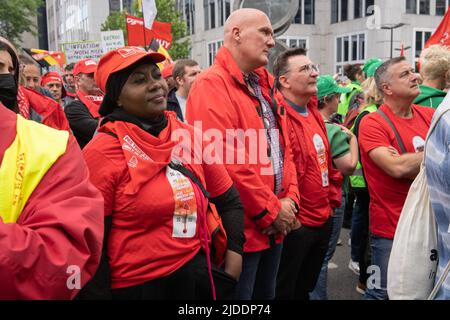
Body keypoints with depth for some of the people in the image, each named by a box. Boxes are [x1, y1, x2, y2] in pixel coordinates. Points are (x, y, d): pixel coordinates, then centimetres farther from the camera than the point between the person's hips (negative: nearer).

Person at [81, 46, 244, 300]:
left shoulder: (191, 136, 0)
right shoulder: (102, 153, -14)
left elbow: (230, 201, 8)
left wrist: (233, 256, -1)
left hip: (197, 275, 5)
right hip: (135, 286, -4)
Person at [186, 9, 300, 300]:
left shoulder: (265, 85, 13)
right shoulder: (212, 85, -15)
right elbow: (226, 161, -23)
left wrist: (289, 200, 1)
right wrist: (271, 211, -15)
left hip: (274, 227, 8)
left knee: (266, 295, 22)